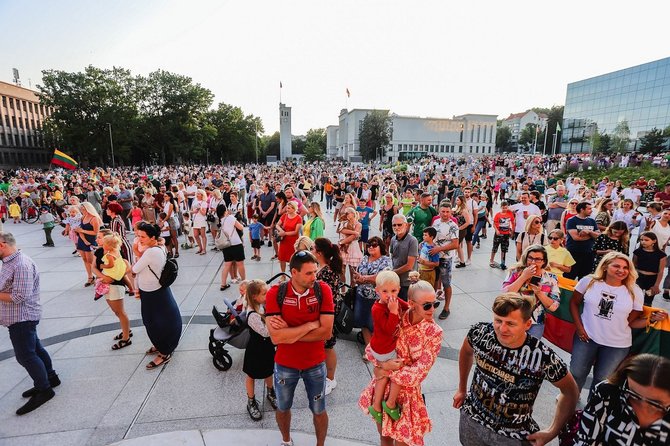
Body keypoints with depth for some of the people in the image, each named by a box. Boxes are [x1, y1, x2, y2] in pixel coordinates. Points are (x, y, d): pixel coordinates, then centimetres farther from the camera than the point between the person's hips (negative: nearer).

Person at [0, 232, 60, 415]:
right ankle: (50, 378, 33)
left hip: (22, 318, -10)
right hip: (21, 317, 10)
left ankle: (44, 390, 11)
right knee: (35, 349, 19)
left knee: (25, 355, -1)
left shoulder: (21, 265, -24)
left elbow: (19, 297, -26)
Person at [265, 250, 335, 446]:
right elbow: (276, 337, -26)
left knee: (319, 411, 19)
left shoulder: (323, 290, -18)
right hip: (285, 364, 1)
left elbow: (326, 332, -22)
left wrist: (289, 333, -24)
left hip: (315, 364, 0)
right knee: (283, 408, 25)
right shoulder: (275, 293, -20)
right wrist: (311, 324, -25)